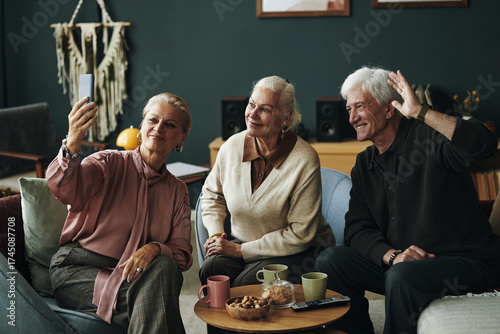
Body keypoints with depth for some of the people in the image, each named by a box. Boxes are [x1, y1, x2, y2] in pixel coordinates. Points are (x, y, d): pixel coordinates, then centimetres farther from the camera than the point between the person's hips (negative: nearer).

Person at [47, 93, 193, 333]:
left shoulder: (177, 190, 13)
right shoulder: (110, 163, 1)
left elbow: (182, 254, 4)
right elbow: (66, 191, -20)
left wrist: (155, 248, -20)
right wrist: (72, 146, -41)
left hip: (131, 275, 4)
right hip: (77, 270, -4)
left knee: (164, 266, -29)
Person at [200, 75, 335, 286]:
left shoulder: (305, 161, -18)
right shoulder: (232, 146, -3)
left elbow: (300, 235, -16)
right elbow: (211, 194, 18)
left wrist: (242, 250, -15)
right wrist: (216, 235, 1)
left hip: (295, 251, -4)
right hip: (240, 242, 4)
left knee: (244, 284, -30)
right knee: (211, 270, -27)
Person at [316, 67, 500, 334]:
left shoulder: (427, 136, -10)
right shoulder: (364, 164, 12)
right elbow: (357, 229, 5)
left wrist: (419, 112, -28)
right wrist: (392, 256, -15)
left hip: (467, 262, -6)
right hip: (404, 262, 7)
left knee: (402, 276, -34)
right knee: (330, 260, -9)